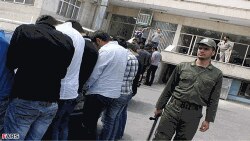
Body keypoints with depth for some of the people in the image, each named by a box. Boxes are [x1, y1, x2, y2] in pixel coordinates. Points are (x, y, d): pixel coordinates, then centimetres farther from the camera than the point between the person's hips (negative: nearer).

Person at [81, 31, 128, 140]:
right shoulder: (123, 50, 11)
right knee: (93, 122, 21)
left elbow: (94, 74, -15)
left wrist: (84, 87, 1)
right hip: (113, 93, 9)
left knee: (88, 125, 3)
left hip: (99, 93, -9)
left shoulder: (105, 50, -15)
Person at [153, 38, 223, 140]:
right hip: (172, 109, 1)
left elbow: (213, 100, 4)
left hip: (193, 115, 0)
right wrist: (159, 107, 9)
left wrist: (208, 119, 0)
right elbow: (168, 89, 8)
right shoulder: (182, 67, 5)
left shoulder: (217, 74, 4)